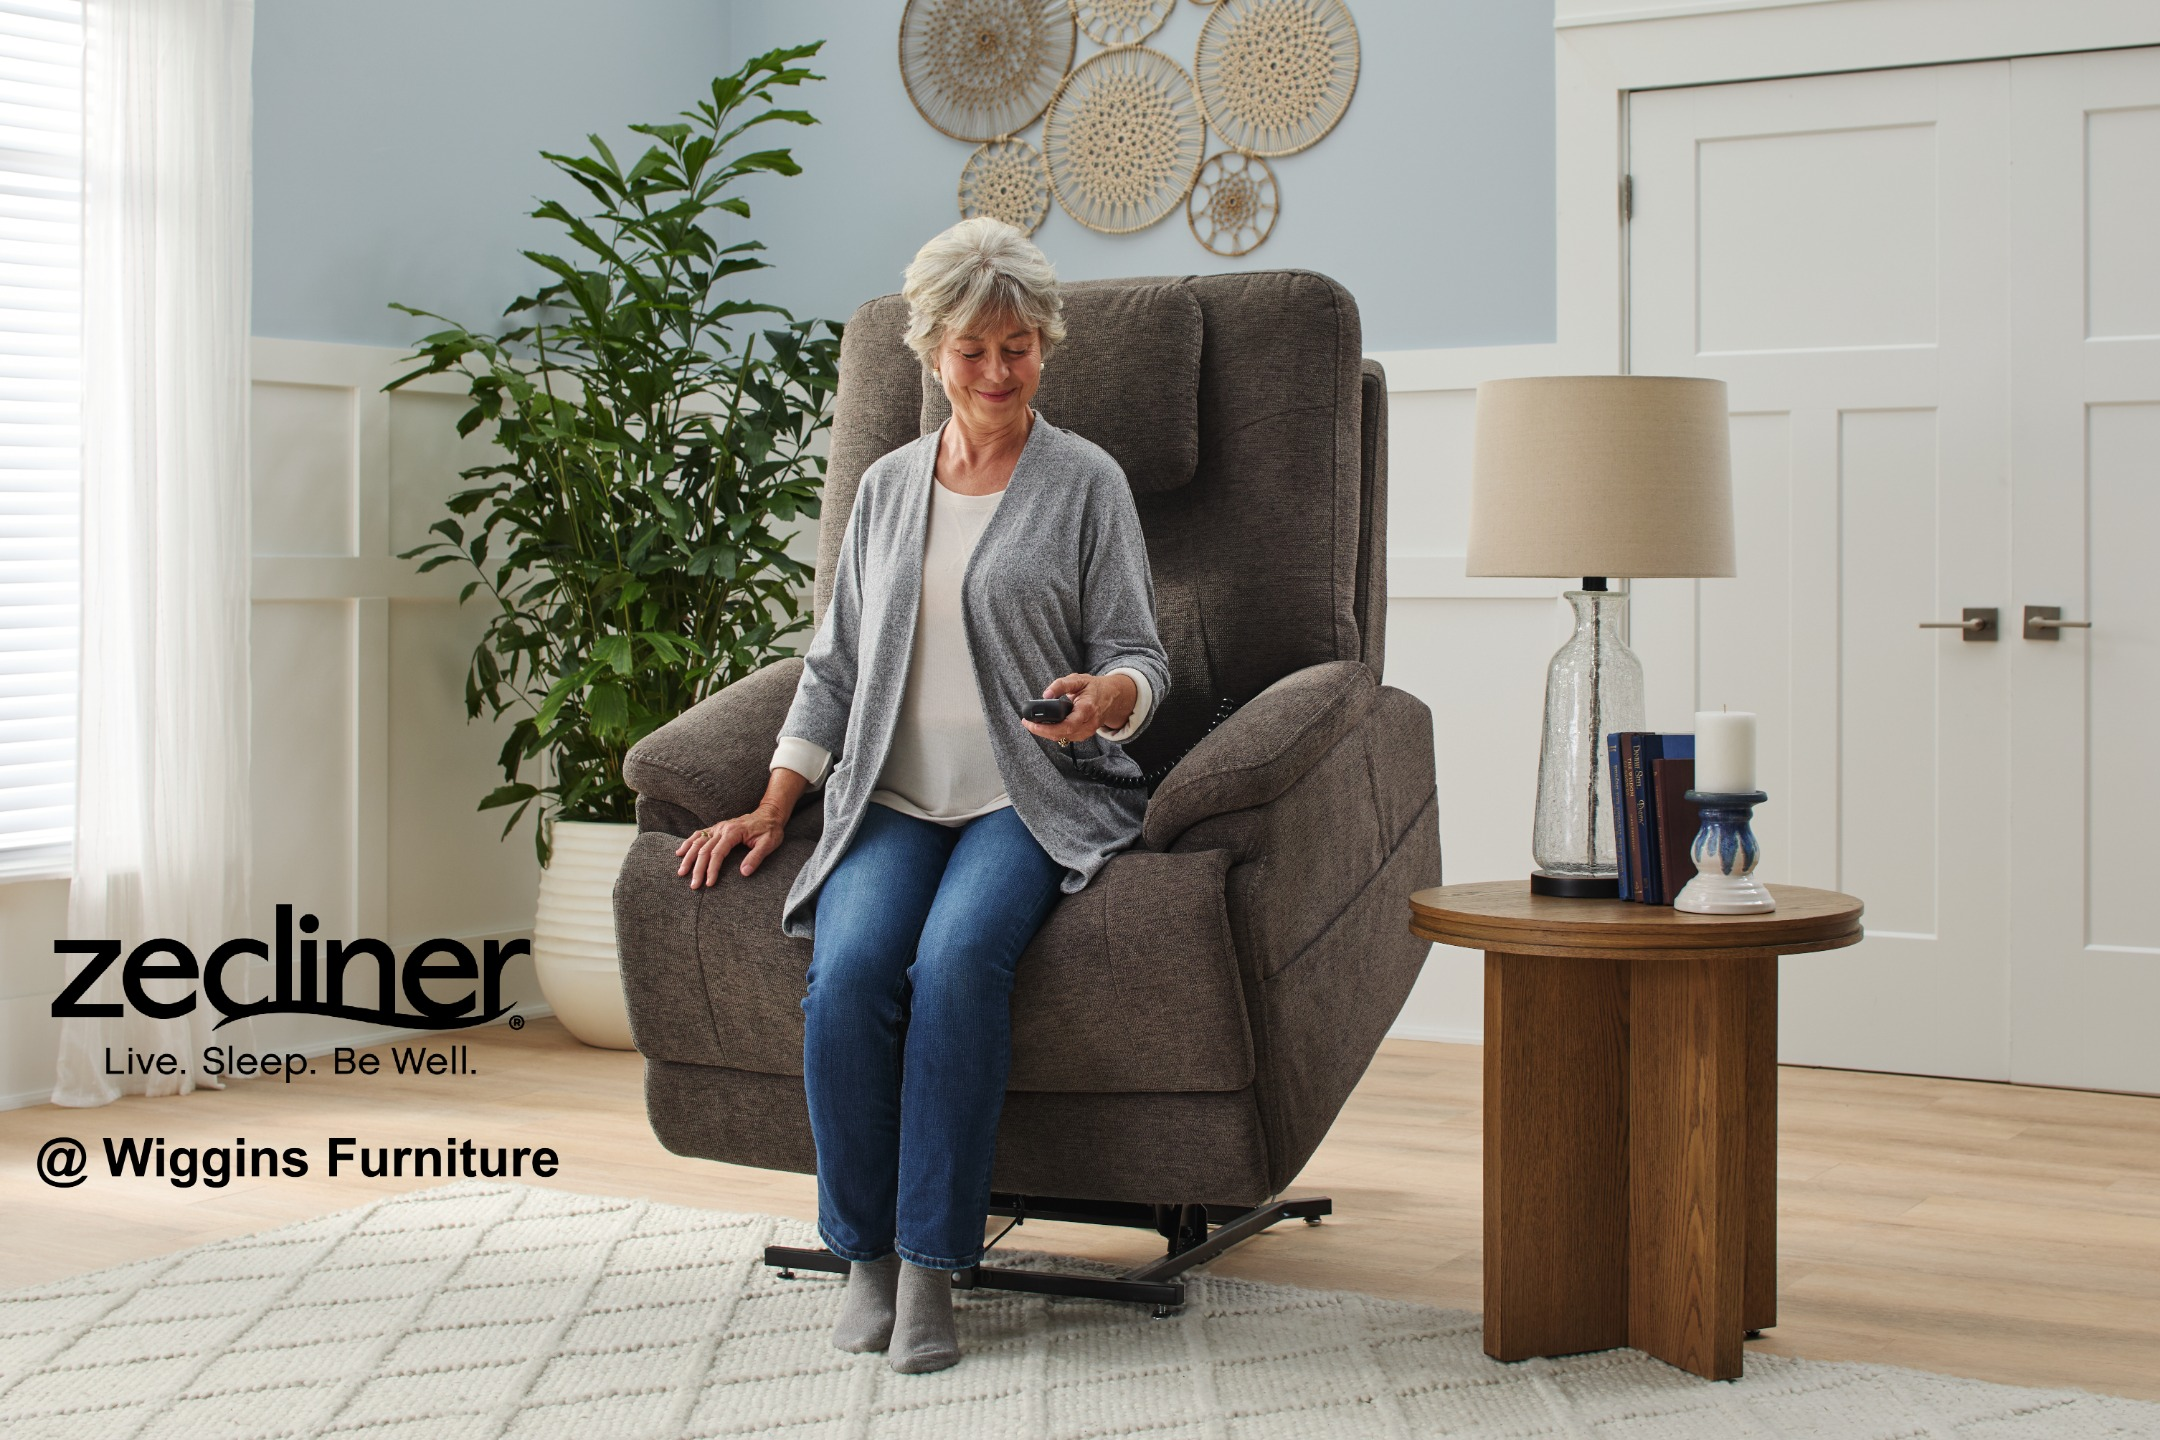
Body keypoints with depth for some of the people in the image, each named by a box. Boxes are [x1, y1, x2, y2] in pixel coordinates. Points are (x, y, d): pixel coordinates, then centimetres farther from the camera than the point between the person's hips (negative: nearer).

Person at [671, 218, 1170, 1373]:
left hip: (1033, 798, -3)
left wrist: (1108, 697, -22)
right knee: (848, 970, -27)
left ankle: (931, 1266, -24)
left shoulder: (1086, 483, 6)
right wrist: (770, 811, 10)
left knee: (957, 957, -33)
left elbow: (1138, 654, 3)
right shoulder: (887, 487, 17)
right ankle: (865, 1253, -11)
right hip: (893, 796, 3)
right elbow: (834, 665, 18)